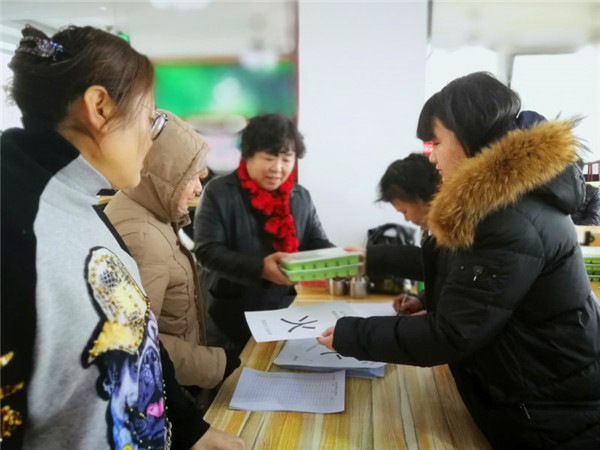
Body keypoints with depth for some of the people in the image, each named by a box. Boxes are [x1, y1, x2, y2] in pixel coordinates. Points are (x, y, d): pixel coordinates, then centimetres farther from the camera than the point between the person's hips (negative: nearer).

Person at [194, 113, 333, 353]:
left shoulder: (301, 197, 5)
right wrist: (260, 268, -32)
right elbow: (207, 252, -17)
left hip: (282, 314, 4)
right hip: (230, 318, -4)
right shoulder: (218, 192, -10)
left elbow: (317, 244, 5)